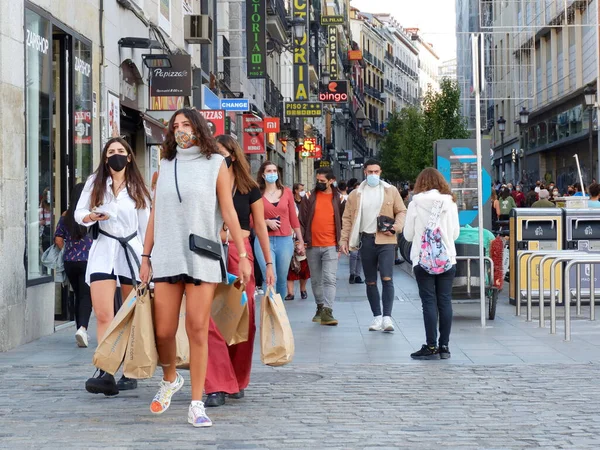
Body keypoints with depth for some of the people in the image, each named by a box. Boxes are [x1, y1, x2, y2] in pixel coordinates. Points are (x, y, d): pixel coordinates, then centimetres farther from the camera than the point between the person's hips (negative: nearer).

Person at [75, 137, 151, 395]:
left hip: (132, 250, 1)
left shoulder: (137, 188, 9)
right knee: (103, 315, -15)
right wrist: (90, 217, -15)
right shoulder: (95, 183, 8)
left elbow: (145, 226, 11)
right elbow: (79, 212, 8)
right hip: (104, 250, -1)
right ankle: (105, 373, -22)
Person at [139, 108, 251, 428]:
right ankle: (169, 379, 29)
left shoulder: (215, 163, 5)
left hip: (202, 258, -3)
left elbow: (228, 212, 1)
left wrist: (242, 255, -3)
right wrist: (146, 258, 10)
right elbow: (155, 215, 14)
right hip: (167, 257, 3)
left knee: (197, 330, -4)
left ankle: (196, 405, 2)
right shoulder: (165, 166, 13)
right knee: (163, 331, 0)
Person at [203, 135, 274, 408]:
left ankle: (238, 381, 19)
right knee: (210, 318, -9)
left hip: (240, 252, 0)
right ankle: (217, 386, -6)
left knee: (243, 319, 3)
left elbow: (260, 227, 9)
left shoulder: (250, 190, 5)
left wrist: (269, 264, 5)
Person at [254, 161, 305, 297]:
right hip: (264, 241, -3)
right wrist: (266, 222, -13)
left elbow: (293, 218, 12)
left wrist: (301, 241, 12)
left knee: (282, 280, 8)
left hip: (285, 241, 3)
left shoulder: (287, 192, 8)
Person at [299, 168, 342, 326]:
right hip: (312, 246, 2)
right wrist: (301, 240, -4)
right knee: (316, 280, 12)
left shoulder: (337, 198, 3)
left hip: (330, 246, -2)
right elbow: (302, 220, 5)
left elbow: (342, 221, 7)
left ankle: (327, 312, -16)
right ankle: (320, 308, 26)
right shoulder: (310, 197, 5)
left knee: (330, 279, -11)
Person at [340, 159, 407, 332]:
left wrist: (396, 226, -10)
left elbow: (401, 211, 9)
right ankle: (377, 317, 15)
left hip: (385, 240, -2)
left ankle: (387, 316, -10)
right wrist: (344, 239, 1)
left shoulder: (391, 191, 6)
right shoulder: (356, 194, 9)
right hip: (366, 240, 2)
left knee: (387, 278, -12)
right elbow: (347, 217, 9)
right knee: (370, 282, 7)